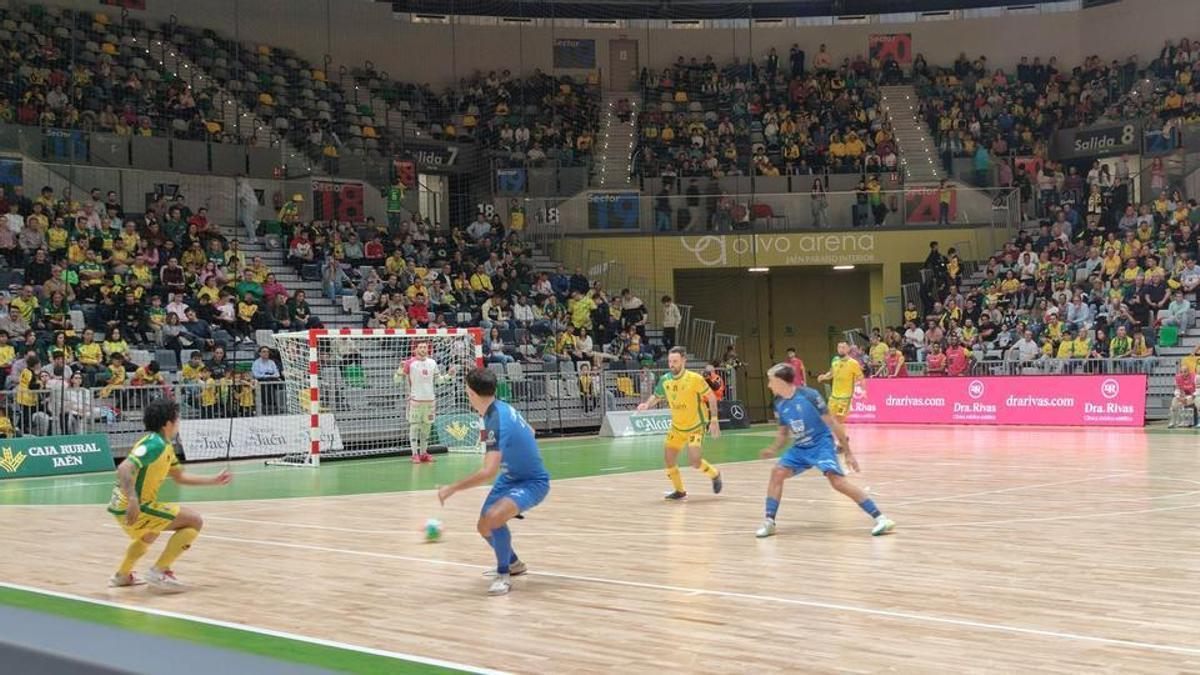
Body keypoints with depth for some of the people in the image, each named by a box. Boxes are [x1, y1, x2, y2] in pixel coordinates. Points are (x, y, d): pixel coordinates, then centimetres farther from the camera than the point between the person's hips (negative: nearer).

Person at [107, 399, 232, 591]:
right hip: (133, 508, -10)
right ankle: (159, 572, -11)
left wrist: (213, 480, 24)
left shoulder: (165, 447, 14)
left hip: (123, 508, 10)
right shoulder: (155, 444, -17)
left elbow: (180, 477, 27)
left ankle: (122, 575, 43)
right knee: (194, 521, -8)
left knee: (149, 535, 40)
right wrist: (133, 500, -41)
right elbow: (124, 469, -30)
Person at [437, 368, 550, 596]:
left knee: (492, 518, -33)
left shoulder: (496, 422, -31)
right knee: (484, 527, 15)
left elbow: (488, 472, -39)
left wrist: (452, 489, -32)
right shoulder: (502, 408, -4)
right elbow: (529, 432, 15)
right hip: (511, 477, 10)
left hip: (532, 482, -10)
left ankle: (503, 575, -12)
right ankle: (513, 563, 43)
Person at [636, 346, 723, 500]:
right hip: (677, 426, 5)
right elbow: (656, 396, 11)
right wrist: (647, 405, -11)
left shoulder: (694, 378, -20)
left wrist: (714, 420, -15)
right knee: (668, 458, 1)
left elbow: (711, 396, -11)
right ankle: (679, 490, 22)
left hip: (696, 426, -5)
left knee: (694, 461, -17)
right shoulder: (665, 380, -6)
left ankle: (715, 474, 15)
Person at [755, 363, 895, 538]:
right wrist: (774, 450, -2)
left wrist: (848, 452, -13)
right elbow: (784, 433, 17)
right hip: (800, 448, 7)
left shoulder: (808, 395, -18)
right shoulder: (779, 404, 2)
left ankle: (881, 519, -22)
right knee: (777, 473, -8)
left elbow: (832, 422, -14)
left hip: (821, 444, -7)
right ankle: (769, 522, 3)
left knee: (837, 481, -22)